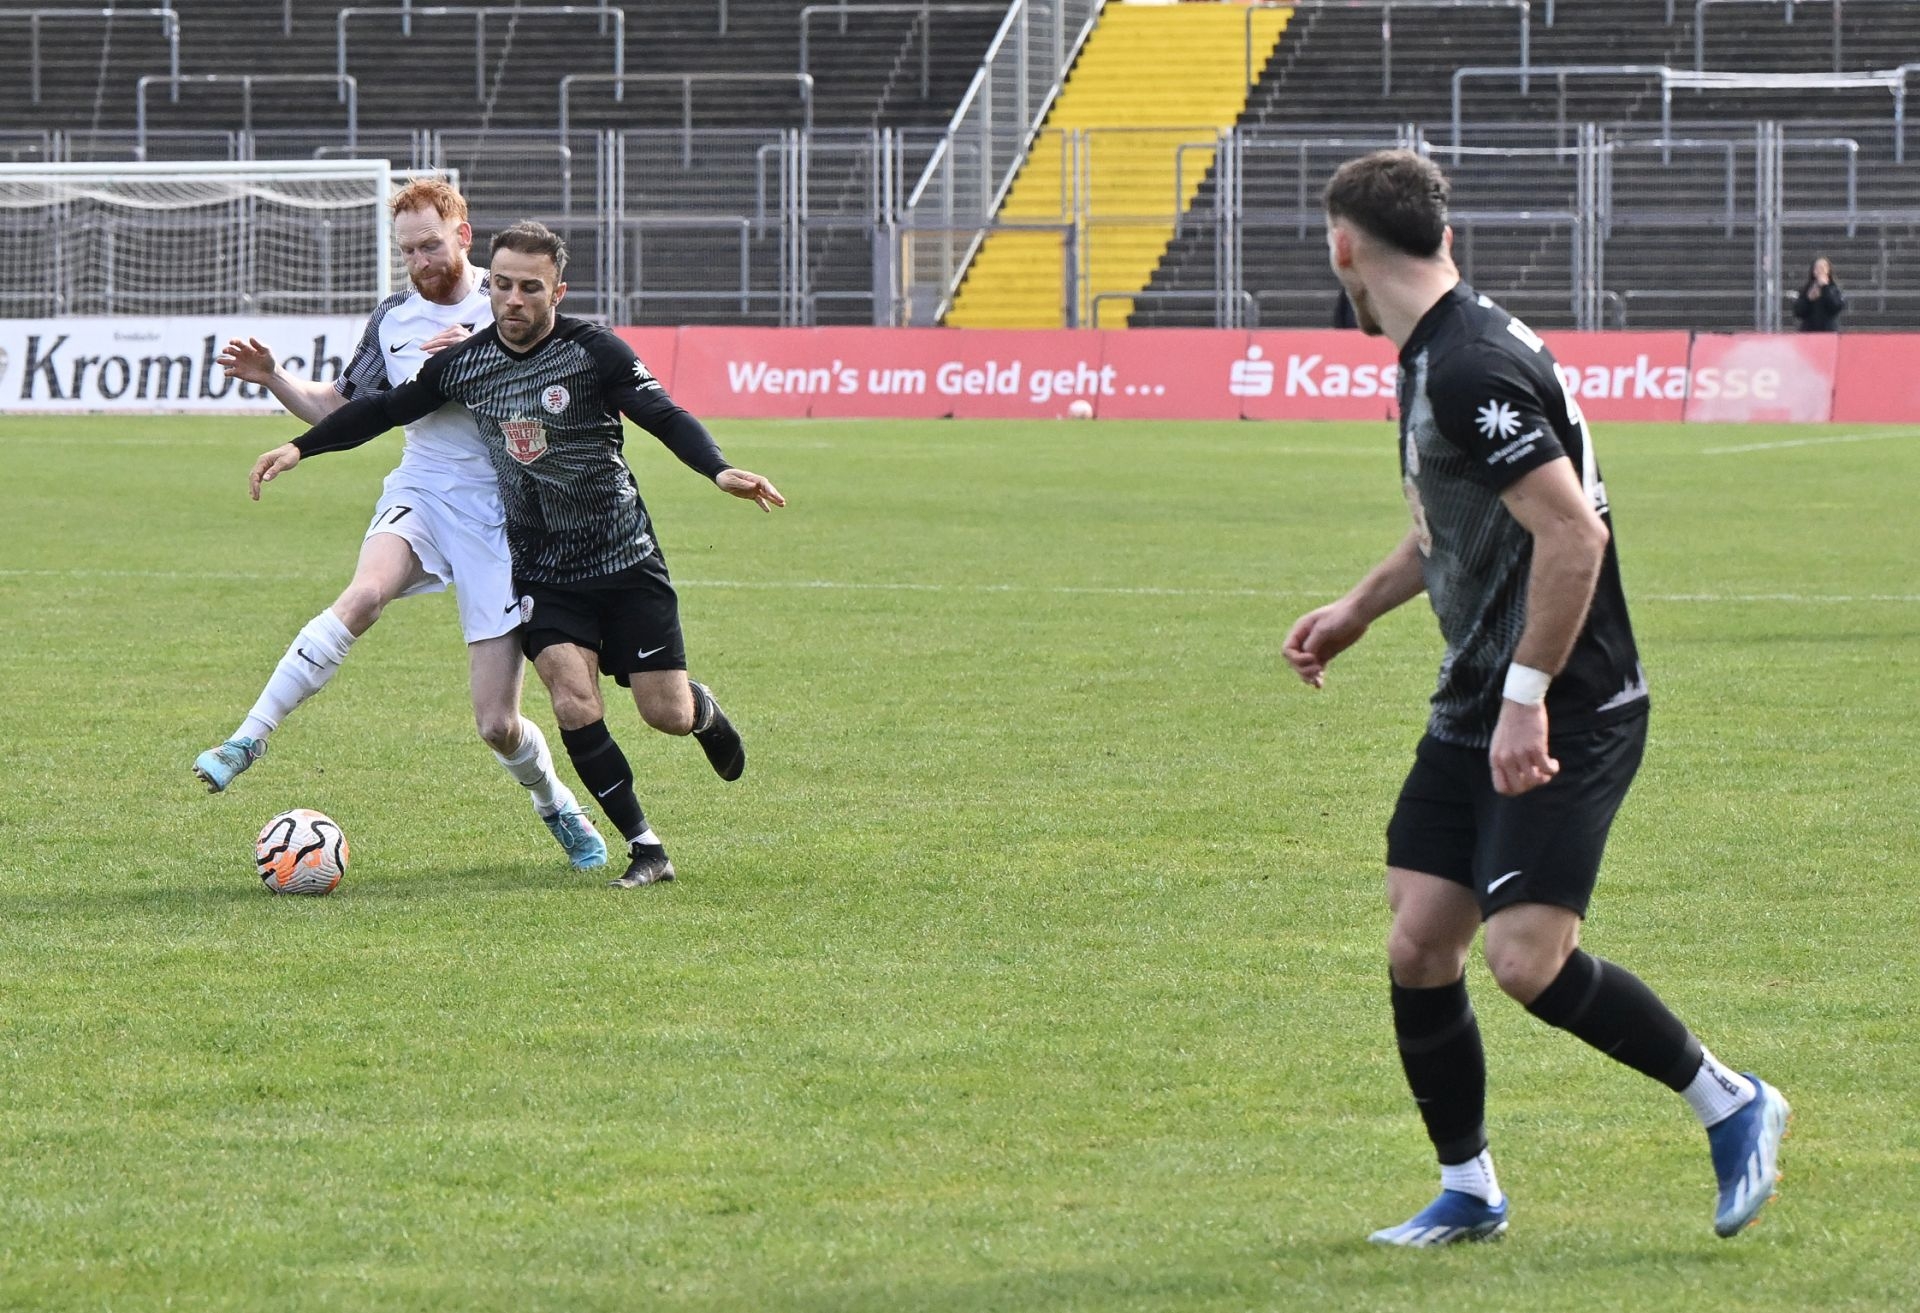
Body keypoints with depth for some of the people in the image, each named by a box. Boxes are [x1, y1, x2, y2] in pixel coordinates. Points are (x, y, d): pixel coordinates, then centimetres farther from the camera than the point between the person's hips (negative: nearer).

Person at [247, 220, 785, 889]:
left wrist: (719, 470, -36)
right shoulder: (464, 362, 0)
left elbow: (663, 416, -19)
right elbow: (386, 408, 14)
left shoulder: (594, 351, -11)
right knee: (575, 704, -18)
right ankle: (646, 849, -6)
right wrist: (301, 447, 11)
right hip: (542, 571, 2)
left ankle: (705, 711, 37)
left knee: (666, 714, -3)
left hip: (625, 558, -2)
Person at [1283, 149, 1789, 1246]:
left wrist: (1527, 695, -25)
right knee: (1418, 948, 4)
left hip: (1565, 715, -10)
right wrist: (1358, 609, 32)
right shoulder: (1435, 356, 12)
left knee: (1528, 959, -16)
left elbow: (1573, 532, -27)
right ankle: (1468, 1193, 16)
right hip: (1474, 713, 10)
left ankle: (1733, 1105, 3)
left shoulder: (1472, 368, -21)